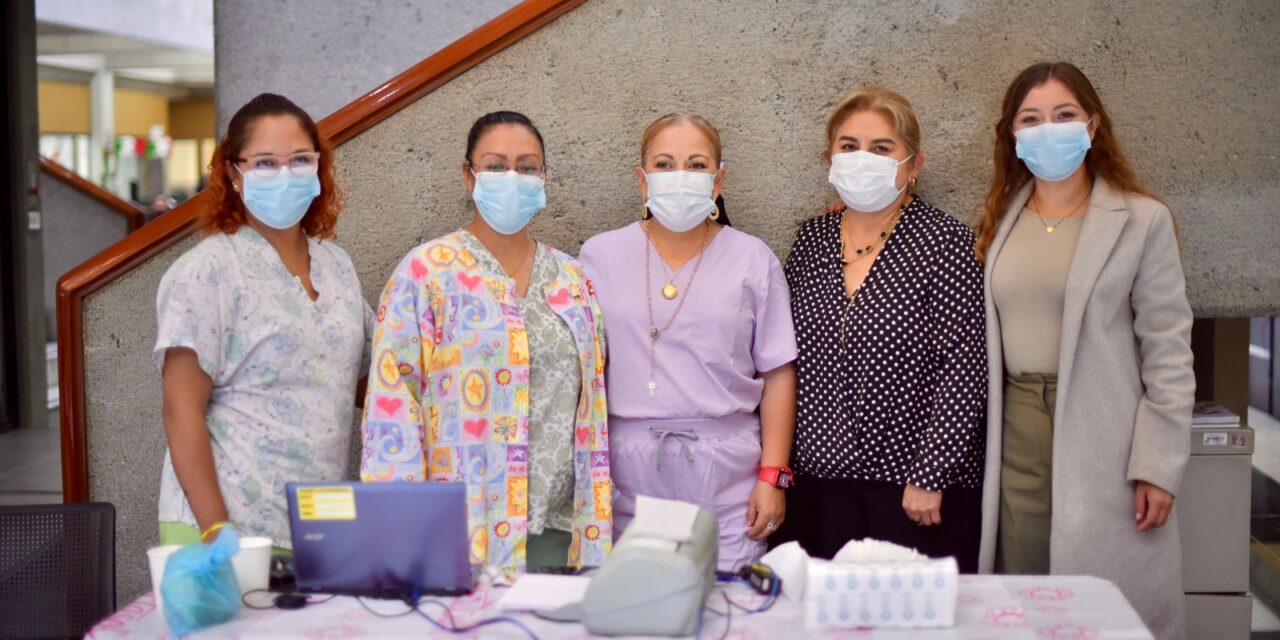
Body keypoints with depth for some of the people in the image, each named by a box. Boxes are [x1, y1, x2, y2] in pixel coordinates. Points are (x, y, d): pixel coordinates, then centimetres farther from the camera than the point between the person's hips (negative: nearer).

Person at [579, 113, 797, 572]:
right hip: (628, 476, 1)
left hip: (726, 479, 0)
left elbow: (777, 374, 4)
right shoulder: (601, 255, 6)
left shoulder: (753, 259, 5)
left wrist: (773, 476, -2)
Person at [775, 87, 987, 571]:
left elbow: (965, 367, -12)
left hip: (916, 491, -4)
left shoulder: (945, 241, -7)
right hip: (820, 480, 4)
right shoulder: (812, 239, 7)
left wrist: (931, 476, -15)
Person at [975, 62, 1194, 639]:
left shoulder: (1142, 221, -3)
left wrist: (1159, 465, -9)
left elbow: (1168, 350, -6)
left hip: (1102, 439, -4)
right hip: (1017, 435, 4)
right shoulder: (1000, 222, 11)